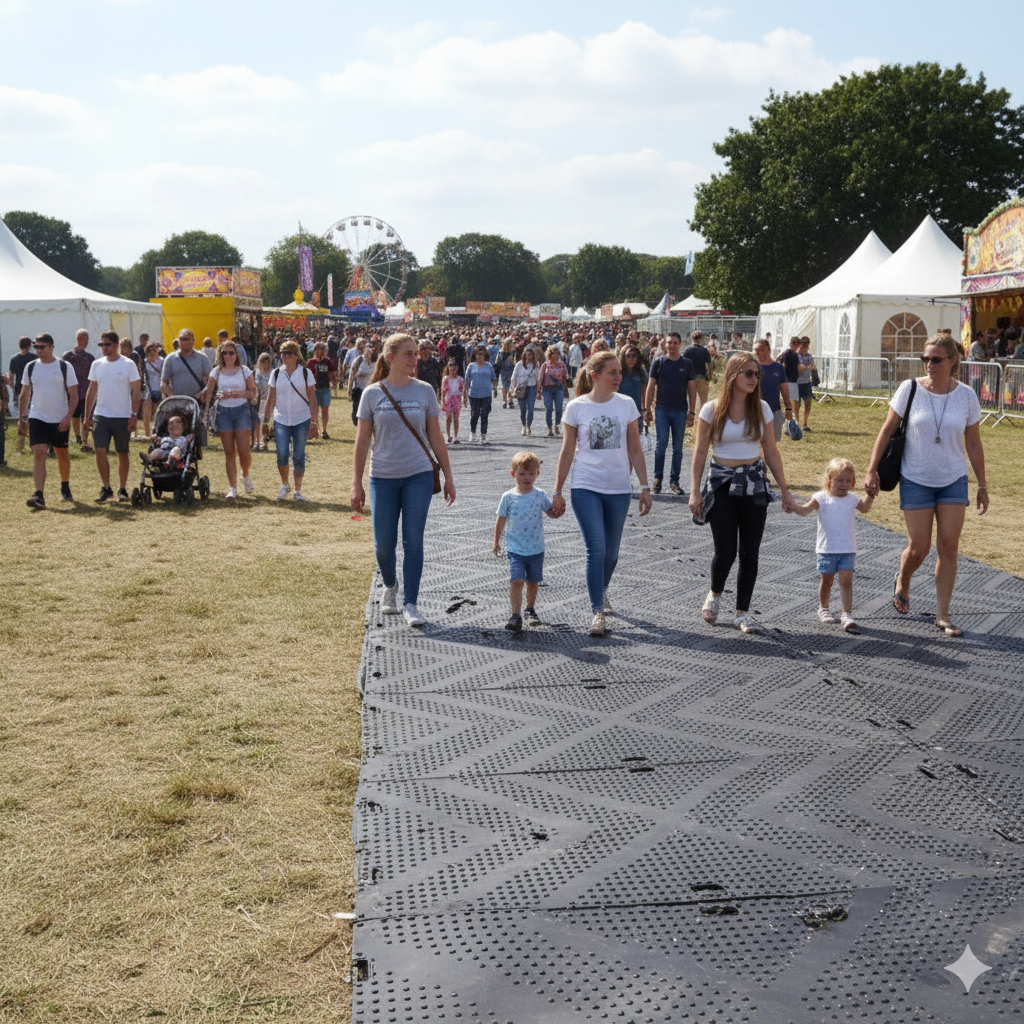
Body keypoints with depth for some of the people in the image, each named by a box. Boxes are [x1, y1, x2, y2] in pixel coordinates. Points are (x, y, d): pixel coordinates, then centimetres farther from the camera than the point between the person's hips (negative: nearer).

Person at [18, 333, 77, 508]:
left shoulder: (64, 367, -4)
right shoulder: (30, 367, 4)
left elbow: (74, 395, -4)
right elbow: (24, 394, 13)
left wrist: (68, 417, -15)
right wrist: (21, 419, 10)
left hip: (60, 420, -1)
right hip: (37, 418, 1)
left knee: (62, 454, 14)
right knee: (38, 453, -13)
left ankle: (65, 488, 36)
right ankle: (39, 496, -19)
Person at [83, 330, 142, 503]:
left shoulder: (128, 364, -4)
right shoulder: (97, 364, 8)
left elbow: (136, 392, -4)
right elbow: (92, 391, 12)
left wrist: (134, 415, -12)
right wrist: (87, 416, 8)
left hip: (122, 417, -3)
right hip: (100, 416, 3)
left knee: (122, 453, 6)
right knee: (100, 451, -9)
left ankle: (122, 489, 16)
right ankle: (106, 488, -1)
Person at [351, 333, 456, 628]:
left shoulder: (424, 391, 2)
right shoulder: (372, 394, 0)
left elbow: (436, 438, 8)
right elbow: (362, 442, 3)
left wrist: (448, 477, 7)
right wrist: (357, 485, 1)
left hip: (419, 476, 0)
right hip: (383, 478, 0)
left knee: (413, 542, -1)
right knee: (384, 543, 4)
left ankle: (410, 604, 8)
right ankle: (390, 587, 33)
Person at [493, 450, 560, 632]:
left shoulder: (539, 495, 0)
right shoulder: (508, 497, -4)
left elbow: (551, 513, 8)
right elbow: (501, 520, 5)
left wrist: (559, 511, -14)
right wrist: (496, 541, 10)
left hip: (536, 549, 2)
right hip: (515, 549, -2)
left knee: (532, 581, 15)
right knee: (517, 581, -16)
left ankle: (531, 610, 35)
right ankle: (516, 616, -15)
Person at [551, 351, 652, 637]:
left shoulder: (626, 405, 2)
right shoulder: (577, 407, -4)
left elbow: (635, 450, 7)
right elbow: (567, 452, 2)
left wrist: (645, 487, 4)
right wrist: (557, 492, 2)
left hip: (619, 489, 3)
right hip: (586, 488, -2)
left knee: (611, 553, 11)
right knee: (596, 550, -11)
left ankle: (601, 589, 40)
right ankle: (597, 611, -1)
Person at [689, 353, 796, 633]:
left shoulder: (761, 408, 2)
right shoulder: (712, 410, -5)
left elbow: (770, 451, 8)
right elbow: (700, 452, -2)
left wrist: (784, 490, 7)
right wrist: (694, 491, -8)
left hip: (754, 483, 3)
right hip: (722, 483, -2)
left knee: (750, 552, 1)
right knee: (726, 551, -8)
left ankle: (742, 613, 13)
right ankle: (714, 594, 23)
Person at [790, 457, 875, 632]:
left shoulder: (852, 499, 6)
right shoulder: (821, 498, -3)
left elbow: (865, 508, 25)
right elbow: (805, 510, -13)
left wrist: (871, 495, 8)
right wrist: (793, 506, -32)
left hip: (847, 549, 1)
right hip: (826, 549, -1)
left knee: (846, 580, -7)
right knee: (826, 580, 11)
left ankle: (847, 614, -4)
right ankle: (823, 609, 31)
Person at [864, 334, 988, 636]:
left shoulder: (966, 396, -4)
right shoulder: (910, 389, -9)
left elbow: (973, 444, 5)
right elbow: (887, 430, -1)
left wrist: (982, 486, 7)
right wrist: (871, 471, -5)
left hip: (953, 481, 2)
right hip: (916, 480, -1)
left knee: (949, 546, -1)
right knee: (919, 548, 1)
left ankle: (943, 615, 9)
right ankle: (902, 581, 36)